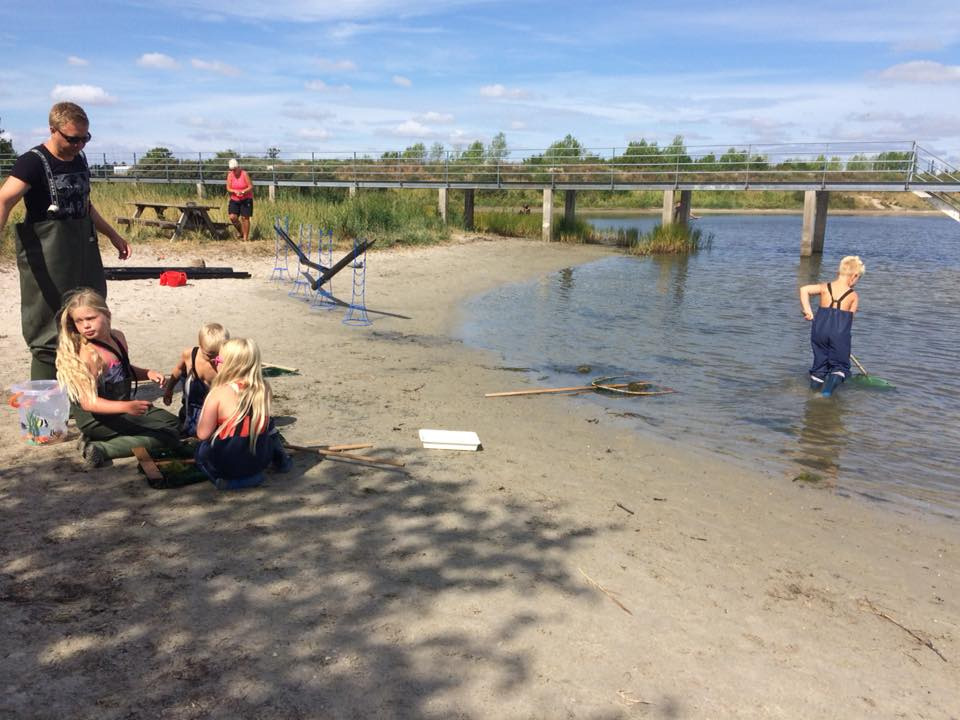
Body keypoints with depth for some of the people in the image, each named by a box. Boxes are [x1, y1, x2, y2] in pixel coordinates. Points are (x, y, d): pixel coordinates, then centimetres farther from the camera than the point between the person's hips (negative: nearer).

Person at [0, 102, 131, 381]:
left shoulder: (79, 160, 10)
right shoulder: (33, 162, -12)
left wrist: (113, 235, 28)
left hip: (83, 248, 8)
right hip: (47, 254, -7)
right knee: (50, 330, -4)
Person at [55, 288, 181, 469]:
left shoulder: (118, 337, 0)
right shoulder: (87, 354, -24)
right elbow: (89, 402, -28)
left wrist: (147, 373, -2)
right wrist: (127, 407, -43)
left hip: (124, 408, 9)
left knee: (173, 422, 20)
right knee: (170, 435, -12)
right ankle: (100, 449, -18)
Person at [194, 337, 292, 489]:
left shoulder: (219, 393, -16)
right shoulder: (263, 389, -4)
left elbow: (202, 434, -11)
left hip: (225, 464, -5)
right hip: (260, 460, 5)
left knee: (201, 449, 28)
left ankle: (229, 480, 5)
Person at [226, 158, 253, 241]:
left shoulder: (244, 174, -11)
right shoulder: (230, 175, -1)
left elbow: (251, 187, -12)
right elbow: (228, 188, -2)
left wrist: (243, 192, -27)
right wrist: (235, 191, -21)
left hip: (246, 199, -3)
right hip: (234, 200, 3)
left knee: (245, 218, -5)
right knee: (232, 217, -8)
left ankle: (245, 237, 4)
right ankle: (240, 231, 18)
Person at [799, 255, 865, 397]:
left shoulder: (825, 287, 7)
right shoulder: (854, 295, 3)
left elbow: (804, 289, -8)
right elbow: (849, 319, 0)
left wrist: (807, 310, -5)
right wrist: (844, 334, 8)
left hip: (820, 330, 3)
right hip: (840, 333, -3)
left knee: (820, 363, 18)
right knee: (840, 365, 9)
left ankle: (814, 388, 15)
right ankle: (832, 382, -18)